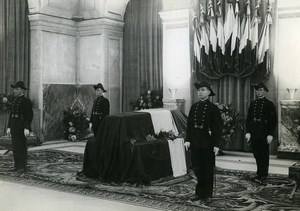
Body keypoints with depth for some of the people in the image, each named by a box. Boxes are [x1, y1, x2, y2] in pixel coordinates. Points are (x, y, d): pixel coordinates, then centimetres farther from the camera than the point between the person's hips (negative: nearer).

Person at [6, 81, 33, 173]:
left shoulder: (26, 101, -10)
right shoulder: (14, 100, 13)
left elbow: (30, 115, -14)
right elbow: (11, 114, 17)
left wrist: (27, 128, -21)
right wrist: (9, 127, 14)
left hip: (22, 126, -7)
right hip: (13, 126, 7)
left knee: (22, 146, -4)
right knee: (15, 146, 9)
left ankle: (23, 166, 4)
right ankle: (17, 165, 17)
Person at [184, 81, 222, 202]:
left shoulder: (213, 108, -5)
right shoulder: (194, 106, 8)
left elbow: (218, 127, -7)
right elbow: (189, 124, 8)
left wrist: (216, 144, -11)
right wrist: (187, 140, 0)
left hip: (207, 143, -4)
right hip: (195, 142, 4)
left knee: (207, 170, 7)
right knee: (197, 169, 11)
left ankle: (207, 195, 19)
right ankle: (200, 193, 24)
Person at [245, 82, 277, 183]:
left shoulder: (269, 104, -1)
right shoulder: (252, 104, 11)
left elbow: (273, 120, -5)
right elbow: (248, 118, 10)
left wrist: (270, 134, -12)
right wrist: (248, 132, 1)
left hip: (264, 133, -4)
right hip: (254, 133, 4)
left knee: (264, 154, 2)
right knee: (256, 154, 10)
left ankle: (263, 175, 11)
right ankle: (259, 173, 22)